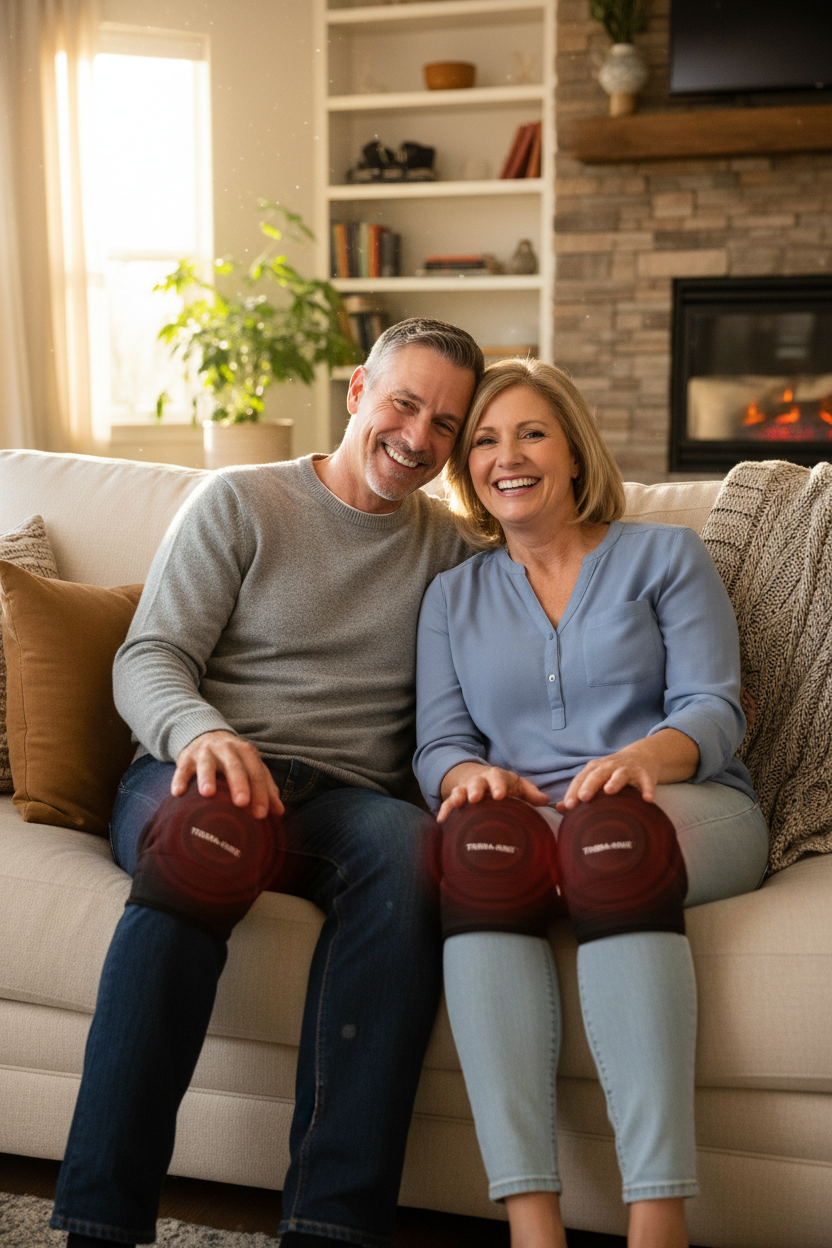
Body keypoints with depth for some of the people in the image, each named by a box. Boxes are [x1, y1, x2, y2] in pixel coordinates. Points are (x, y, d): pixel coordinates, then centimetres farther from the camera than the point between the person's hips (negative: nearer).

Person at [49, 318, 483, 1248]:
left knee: (404, 841, -35)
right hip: (196, 767, -1)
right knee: (193, 855, -38)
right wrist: (202, 733, -22)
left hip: (346, 796, 2)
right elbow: (145, 661, 1)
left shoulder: (449, 551, 18)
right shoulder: (239, 502, 10)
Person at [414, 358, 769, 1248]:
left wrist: (640, 757, -21)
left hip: (686, 806, -1)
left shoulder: (664, 556, 14)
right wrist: (469, 774, -14)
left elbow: (713, 710, 2)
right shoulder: (453, 595, 22)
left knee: (608, 838, -39)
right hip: (528, 806, 2)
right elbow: (437, 741, 12)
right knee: (482, 839, -36)